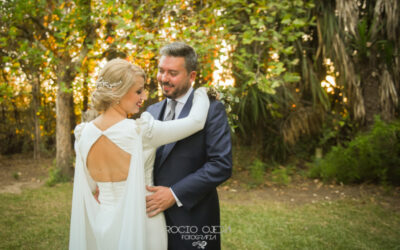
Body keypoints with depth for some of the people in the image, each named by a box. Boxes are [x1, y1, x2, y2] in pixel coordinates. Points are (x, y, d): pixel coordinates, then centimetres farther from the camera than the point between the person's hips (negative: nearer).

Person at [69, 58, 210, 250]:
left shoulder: (84, 133, -5)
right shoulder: (140, 131, -22)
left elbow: (90, 185, 7)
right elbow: (196, 121, -13)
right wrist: (201, 92, 6)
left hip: (101, 225, 5)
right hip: (140, 223, -5)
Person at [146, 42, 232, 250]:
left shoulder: (212, 109, -9)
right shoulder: (151, 111, 10)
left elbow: (222, 165, -17)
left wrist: (175, 194, -20)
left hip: (193, 219, -5)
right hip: (153, 214, 5)